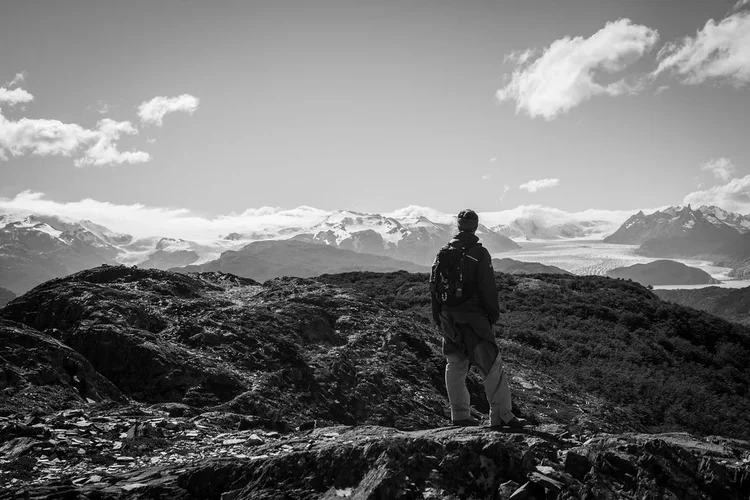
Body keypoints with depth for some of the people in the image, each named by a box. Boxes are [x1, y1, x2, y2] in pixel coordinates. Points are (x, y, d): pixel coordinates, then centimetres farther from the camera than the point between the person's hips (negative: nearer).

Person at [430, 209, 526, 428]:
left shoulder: (443, 253, 7)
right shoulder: (479, 253, -10)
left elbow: (434, 286, 10)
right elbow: (488, 288, -11)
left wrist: (438, 318, 18)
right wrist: (493, 314, 0)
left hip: (449, 318, 6)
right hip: (473, 317, -6)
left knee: (455, 365, 13)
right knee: (491, 365, -2)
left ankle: (460, 415, 15)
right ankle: (502, 415, -4)